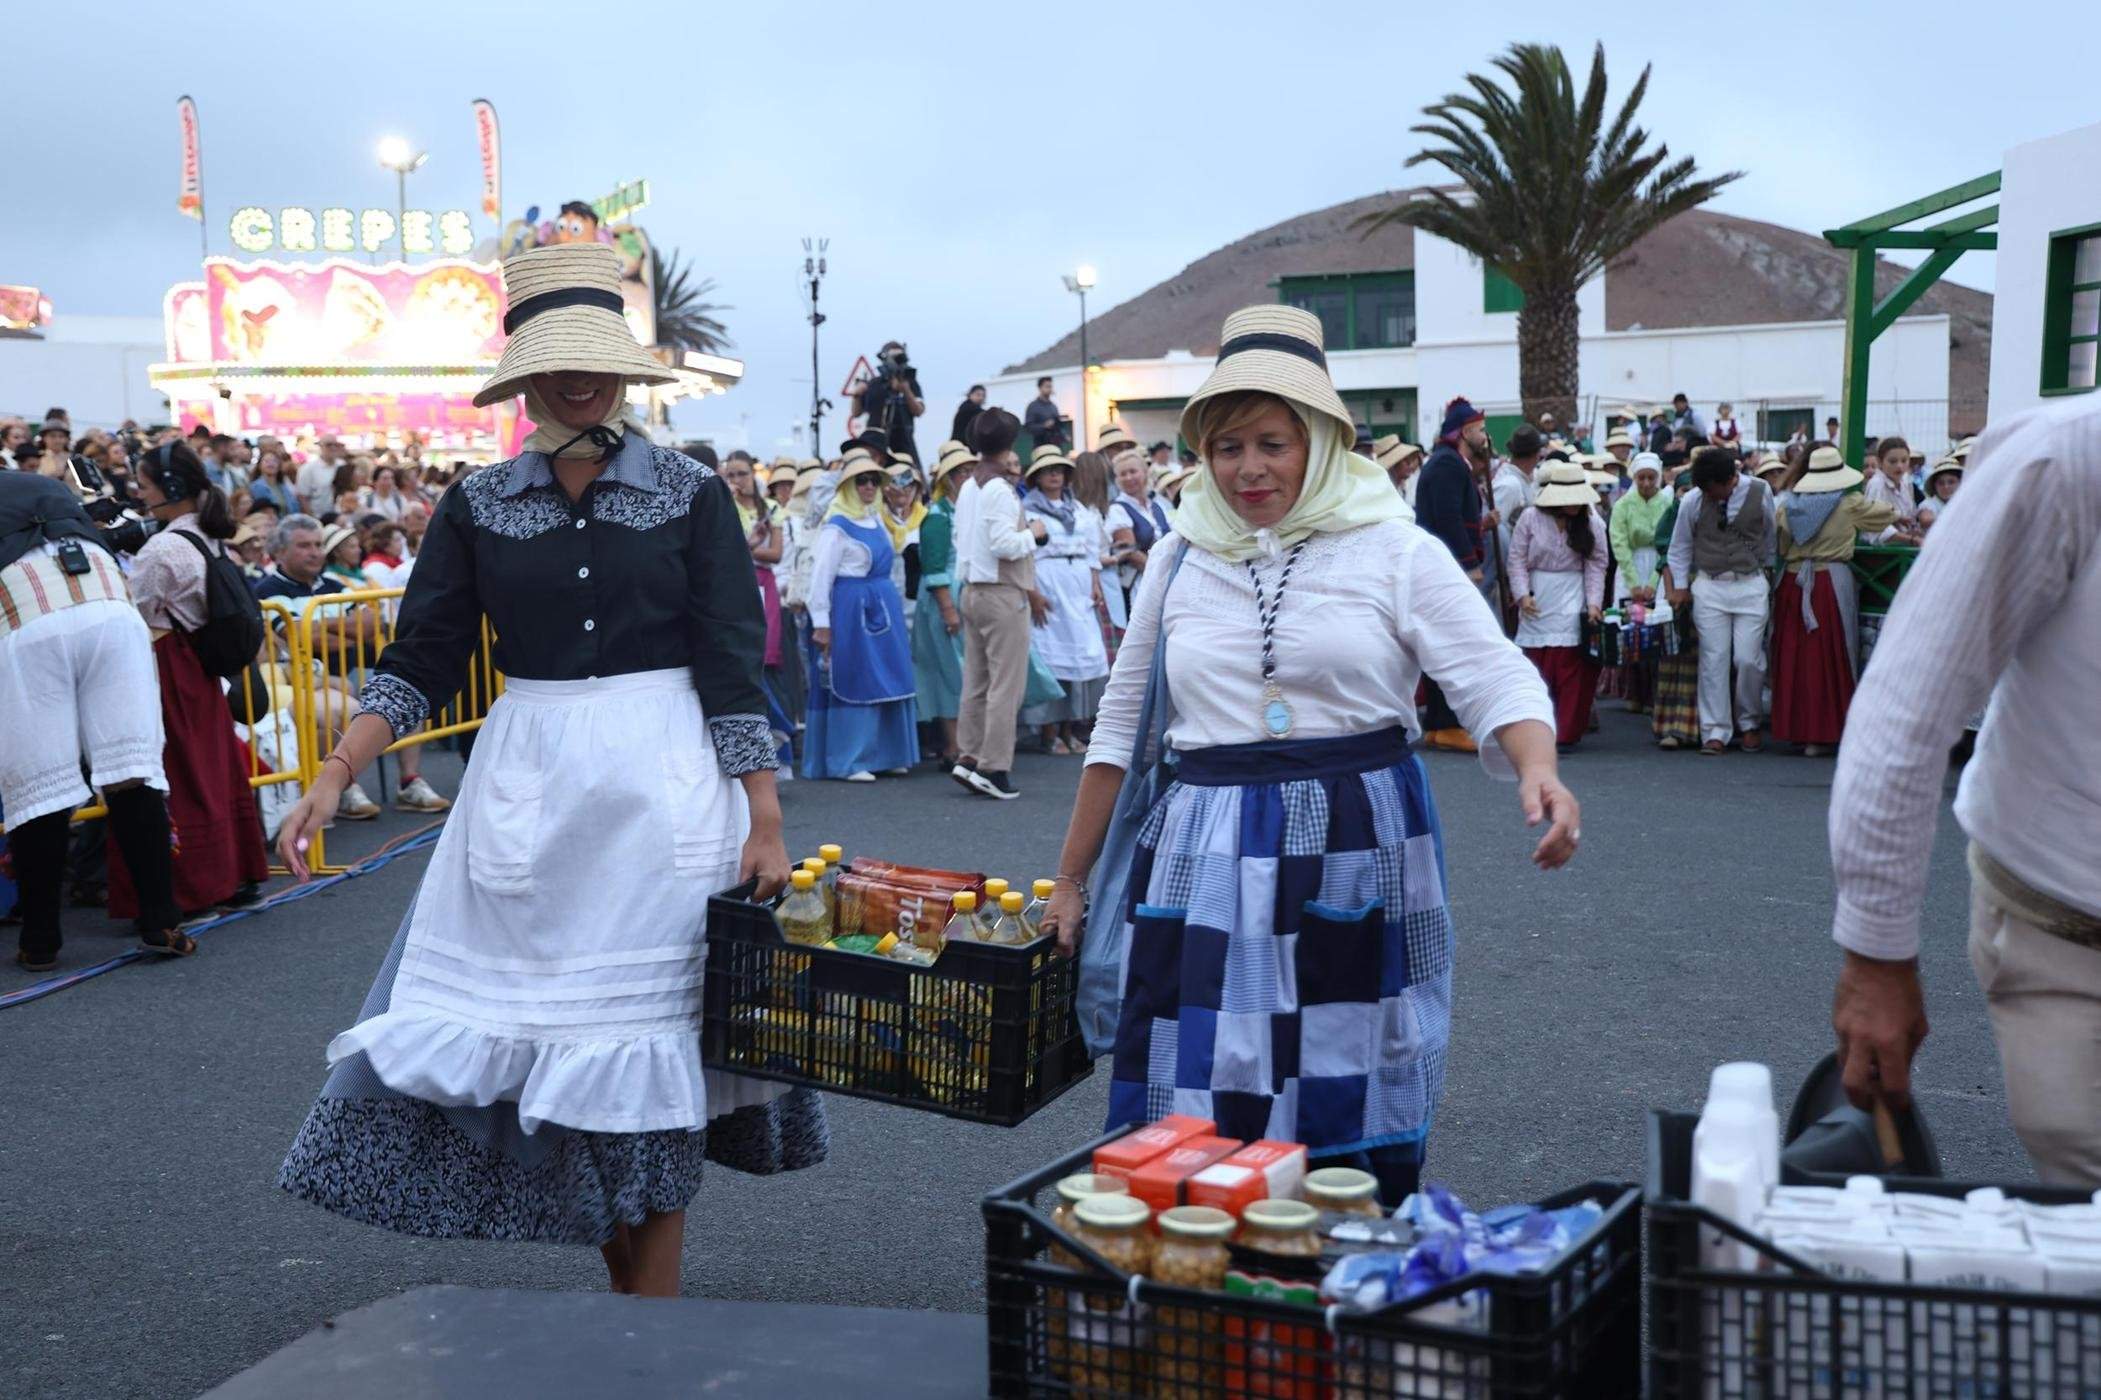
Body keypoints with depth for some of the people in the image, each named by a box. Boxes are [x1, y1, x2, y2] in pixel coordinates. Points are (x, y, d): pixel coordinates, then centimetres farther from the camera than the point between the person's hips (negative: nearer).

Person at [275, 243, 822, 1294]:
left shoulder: (691, 495, 0)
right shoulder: (477, 508, 6)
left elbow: (733, 664, -3)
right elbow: (419, 664, 7)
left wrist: (764, 820, -9)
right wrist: (329, 783, -4)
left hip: (668, 784, -2)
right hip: (528, 788, 3)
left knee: (647, 1037, 0)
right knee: (554, 1041, 5)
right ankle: (632, 1297, 23)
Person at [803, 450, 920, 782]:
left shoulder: (876, 518, 12)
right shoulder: (837, 525, -10)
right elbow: (821, 575, -13)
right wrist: (821, 623, -16)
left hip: (883, 607, 8)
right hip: (850, 609, -8)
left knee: (887, 680, 10)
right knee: (852, 683, -4)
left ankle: (885, 754, 18)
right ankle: (849, 761, 2)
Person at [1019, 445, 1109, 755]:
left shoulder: (1080, 509, 19)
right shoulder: (1028, 509, 3)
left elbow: (1092, 549, 17)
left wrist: (1095, 583, 8)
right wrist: (1030, 590, -16)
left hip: (1079, 583, 5)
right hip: (1046, 581, -5)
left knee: (1083, 648, 1)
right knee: (1049, 651, -6)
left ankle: (1071, 729, 8)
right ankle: (1050, 732, -4)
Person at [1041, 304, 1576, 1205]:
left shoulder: (1392, 549, 0)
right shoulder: (1181, 560, 9)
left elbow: (1498, 679, -7)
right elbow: (1121, 726, 15)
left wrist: (1541, 773, -29)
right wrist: (1071, 881, 17)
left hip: (1359, 849, -2)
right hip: (1209, 856, 2)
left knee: (1357, 1126, 5)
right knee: (1198, 1123, 1)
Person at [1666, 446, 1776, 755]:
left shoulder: (1760, 492, -5)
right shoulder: (1692, 500, -4)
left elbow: (1769, 536, 11)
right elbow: (1680, 545, 9)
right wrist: (1680, 586, 9)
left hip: (1750, 584, -1)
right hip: (1708, 586, 1)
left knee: (1748, 658, -4)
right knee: (1714, 659, -2)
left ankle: (1749, 724, 16)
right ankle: (1716, 731, 4)